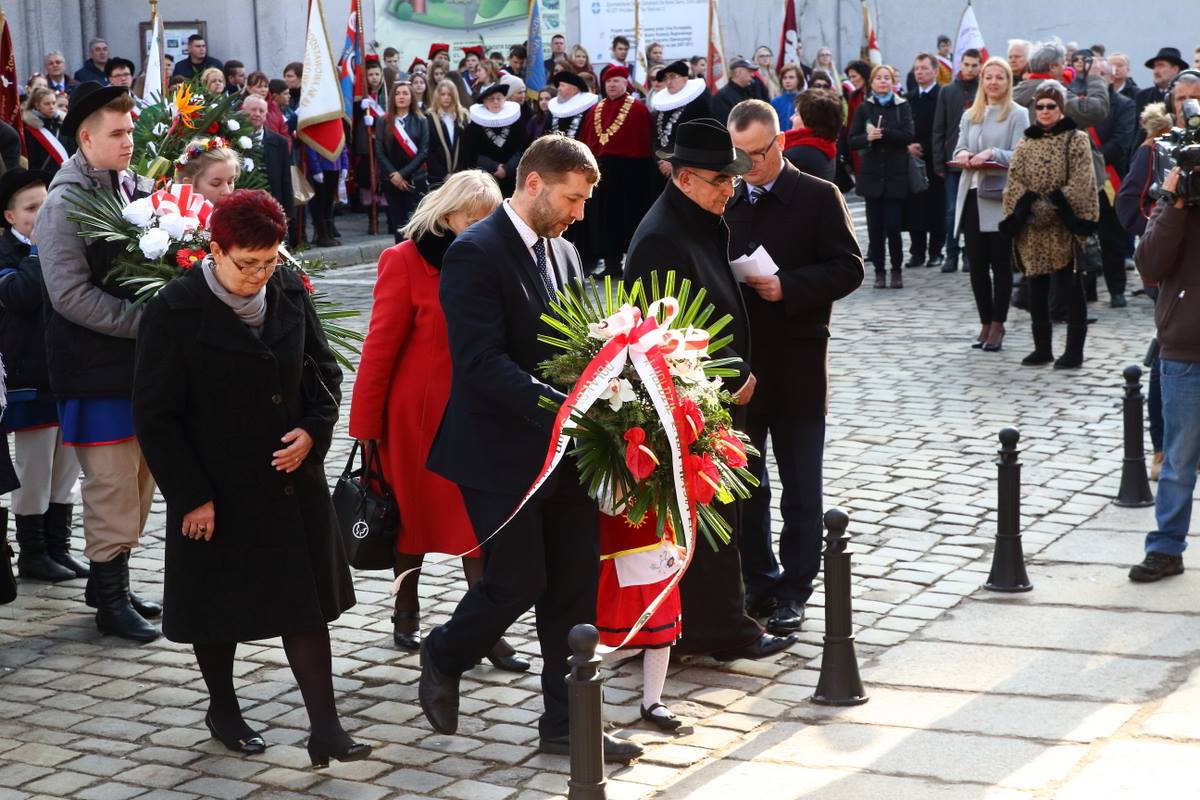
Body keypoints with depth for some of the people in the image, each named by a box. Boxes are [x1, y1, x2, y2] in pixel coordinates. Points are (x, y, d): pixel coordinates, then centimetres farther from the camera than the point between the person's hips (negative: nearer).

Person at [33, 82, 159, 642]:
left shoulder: (133, 189, 10)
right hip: (96, 368, -7)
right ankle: (110, 600, 9)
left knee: (138, 479, 13)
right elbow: (71, 294, -19)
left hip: (141, 360, 7)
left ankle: (111, 581, 27)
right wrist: (144, 320, -20)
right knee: (112, 483, -3)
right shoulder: (65, 204, -12)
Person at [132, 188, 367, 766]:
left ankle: (325, 730, 7)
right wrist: (191, 496, -13)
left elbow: (323, 370, 11)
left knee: (305, 601, 3)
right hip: (216, 491, -3)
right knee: (218, 605, 13)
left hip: (292, 479, 3)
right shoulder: (175, 312, -15)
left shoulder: (290, 294, -2)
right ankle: (222, 711, 34)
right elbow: (155, 415, -12)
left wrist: (314, 430, -8)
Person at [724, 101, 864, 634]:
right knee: (743, 480, 11)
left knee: (800, 485, 3)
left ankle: (794, 590, 12)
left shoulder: (818, 198, -4)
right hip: (737, 361, 4)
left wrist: (788, 286, -21)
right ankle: (758, 580, 23)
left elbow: (848, 269, -9)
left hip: (797, 365, -4)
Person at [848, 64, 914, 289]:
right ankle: (879, 270, 10)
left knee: (892, 226, -6)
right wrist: (868, 137, -18)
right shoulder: (864, 109, 7)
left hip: (896, 175, -2)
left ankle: (897, 270, 8)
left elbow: (908, 136, -8)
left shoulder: (903, 107, 4)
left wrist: (882, 133, -18)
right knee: (875, 226, 1)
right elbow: (852, 141, 2)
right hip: (872, 174, 2)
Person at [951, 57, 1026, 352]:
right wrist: (961, 154, -10)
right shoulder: (970, 115, 15)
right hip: (972, 195, 5)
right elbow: (959, 148, 13)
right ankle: (985, 323, 15)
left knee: (1001, 264, 1)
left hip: (1001, 198, -5)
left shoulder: (1017, 115, -1)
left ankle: (997, 324, 8)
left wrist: (992, 154, -22)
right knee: (976, 263, 6)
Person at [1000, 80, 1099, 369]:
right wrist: (1030, 206, -11)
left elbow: (1080, 183, -8)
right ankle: (1042, 348, 18)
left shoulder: (1076, 139, 0)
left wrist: (1054, 205, -16)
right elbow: (1014, 180, 5)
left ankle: (1074, 350, 4)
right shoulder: (1026, 143, 13)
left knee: (1070, 288, -1)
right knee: (1036, 289, 9)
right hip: (1032, 228, 4)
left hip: (1063, 226, -4)